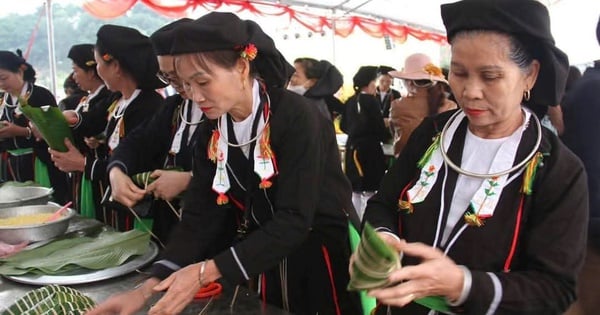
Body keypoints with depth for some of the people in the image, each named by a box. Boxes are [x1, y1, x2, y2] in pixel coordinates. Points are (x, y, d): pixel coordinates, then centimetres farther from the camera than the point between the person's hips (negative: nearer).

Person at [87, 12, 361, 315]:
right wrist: (149, 288, -19)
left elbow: (293, 221, -27)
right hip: (261, 259, 5)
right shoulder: (211, 131, -4)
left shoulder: (297, 117, -23)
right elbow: (199, 216, -7)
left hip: (320, 254, -5)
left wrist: (206, 271, -32)